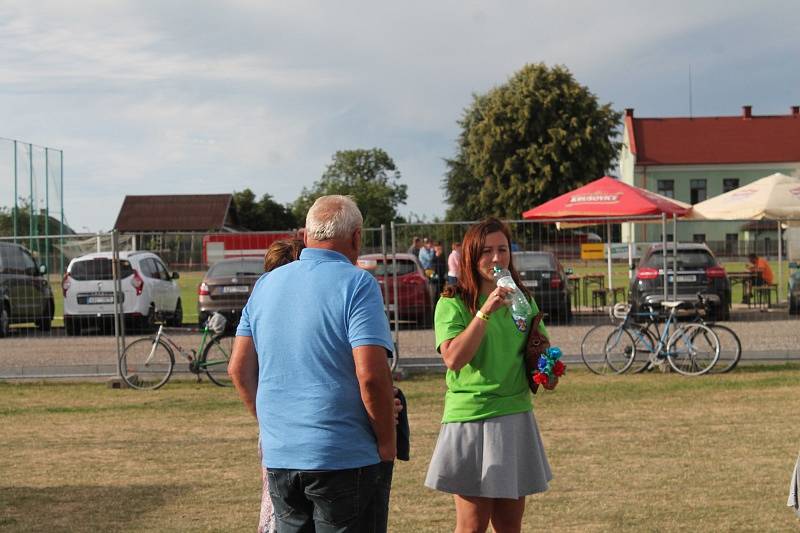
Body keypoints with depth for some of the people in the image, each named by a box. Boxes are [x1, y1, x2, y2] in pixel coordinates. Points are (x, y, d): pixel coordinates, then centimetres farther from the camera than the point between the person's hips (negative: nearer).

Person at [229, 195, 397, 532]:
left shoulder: (266, 285, 9)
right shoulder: (356, 284, -10)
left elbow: (239, 369, 11)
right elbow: (371, 376, -19)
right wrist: (387, 444, -8)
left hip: (278, 457, 6)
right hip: (346, 460, -6)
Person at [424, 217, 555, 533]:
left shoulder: (522, 300, 10)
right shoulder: (453, 303, -6)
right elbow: (453, 358, -20)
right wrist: (485, 312, -25)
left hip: (515, 416, 5)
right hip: (469, 417, -5)